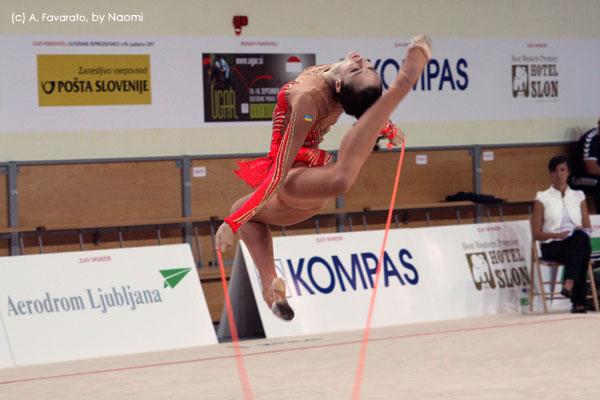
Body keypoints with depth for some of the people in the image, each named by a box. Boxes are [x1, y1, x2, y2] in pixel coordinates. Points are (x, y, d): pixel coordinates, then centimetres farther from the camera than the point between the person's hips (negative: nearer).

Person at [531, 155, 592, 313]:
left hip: (577, 243, 2)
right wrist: (559, 234, -13)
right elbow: (536, 234, 4)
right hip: (552, 246, -2)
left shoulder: (578, 196, 21)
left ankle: (569, 284, -48)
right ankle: (579, 303, -42)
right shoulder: (542, 198, 10)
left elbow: (587, 227, 18)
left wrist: (581, 230, -7)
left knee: (581, 237, -39)